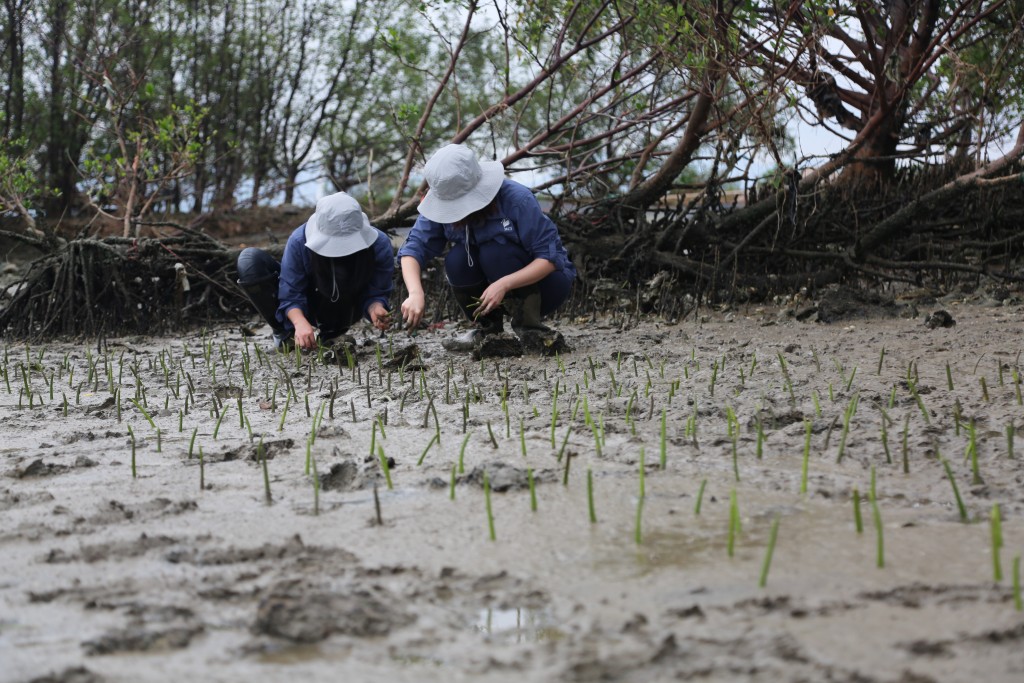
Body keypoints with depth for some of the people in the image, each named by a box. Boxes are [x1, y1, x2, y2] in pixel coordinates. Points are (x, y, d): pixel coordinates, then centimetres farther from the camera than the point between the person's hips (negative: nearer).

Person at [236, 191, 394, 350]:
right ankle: (285, 335, -13)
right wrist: (300, 323, -44)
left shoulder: (379, 245, -27)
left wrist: (375, 308, -42)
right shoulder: (299, 242, -28)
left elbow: (376, 293, -18)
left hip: (344, 312, 0)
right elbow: (291, 295, -23)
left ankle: (332, 334, -9)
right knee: (250, 260, -23)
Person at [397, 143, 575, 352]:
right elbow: (414, 247, -22)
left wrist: (504, 284, -40)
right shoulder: (443, 204, -16)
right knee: (456, 260, -24)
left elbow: (550, 257, -27)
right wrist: (416, 293, -41)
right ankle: (489, 328, -2)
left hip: (545, 278, -4)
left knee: (494, 251, -31)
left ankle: (530, 328, -16)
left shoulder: (517, 199, -28)